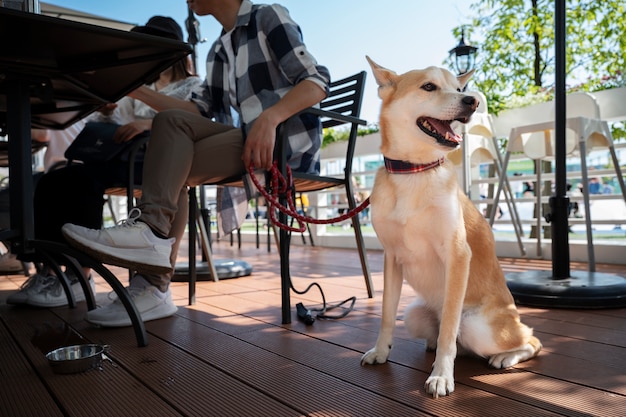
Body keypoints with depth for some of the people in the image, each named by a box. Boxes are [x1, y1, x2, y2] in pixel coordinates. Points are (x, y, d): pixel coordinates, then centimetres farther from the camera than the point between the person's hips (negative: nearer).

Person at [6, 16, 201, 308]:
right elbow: (119, 125, 17)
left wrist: (153, 123, -28)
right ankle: (49, 270, -20)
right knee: (52, 181, -16)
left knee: (85, 178, -32)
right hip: (127, 158, 7)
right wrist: (108, 112, -7)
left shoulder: (194, 87, 10)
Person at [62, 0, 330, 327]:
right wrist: (139, 92, 4)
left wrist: (269, 117, -27)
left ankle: (151, 231, -25)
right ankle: (155, 288, -18)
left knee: (173, 123, -21)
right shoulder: (217, 51, 23)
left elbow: (317, 81, -10)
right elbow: (199, 111, 13)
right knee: (173, 169, -14)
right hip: (244, 143, 7)